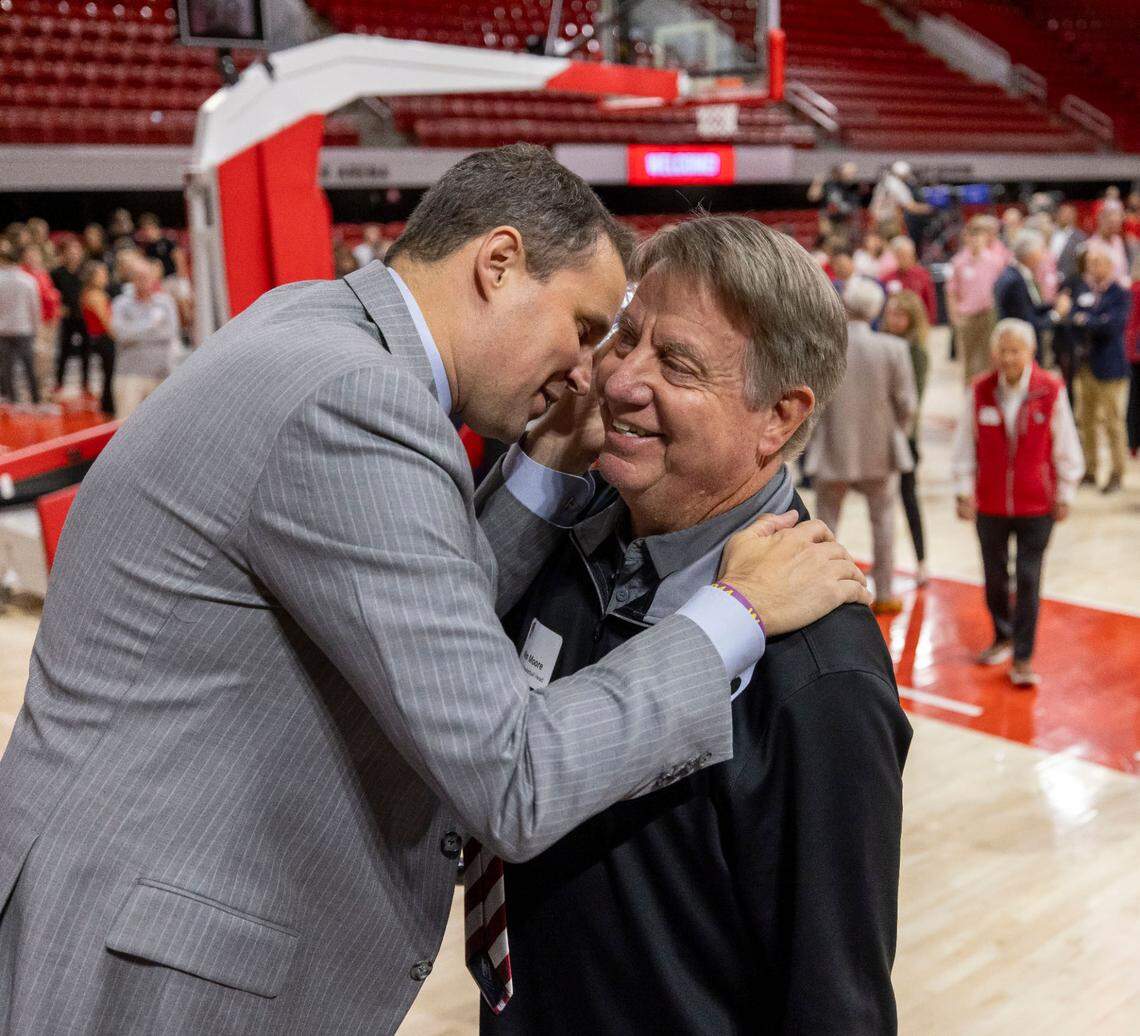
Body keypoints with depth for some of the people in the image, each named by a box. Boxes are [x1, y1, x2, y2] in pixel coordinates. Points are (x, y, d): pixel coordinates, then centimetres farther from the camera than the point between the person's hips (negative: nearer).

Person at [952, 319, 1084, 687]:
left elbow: (1065, 448, -1)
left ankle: (1023, 659, 8)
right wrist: (964, 490, 1)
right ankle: (1002, 638, 37)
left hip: (1036, 505, -2)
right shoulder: (980, 391, -4)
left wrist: (1064, 496, 2)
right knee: (994, 576, 15)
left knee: (1028, 580, -1)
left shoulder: (1051, 391, -9)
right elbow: (965, 446, 3)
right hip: (990, 504, 2)